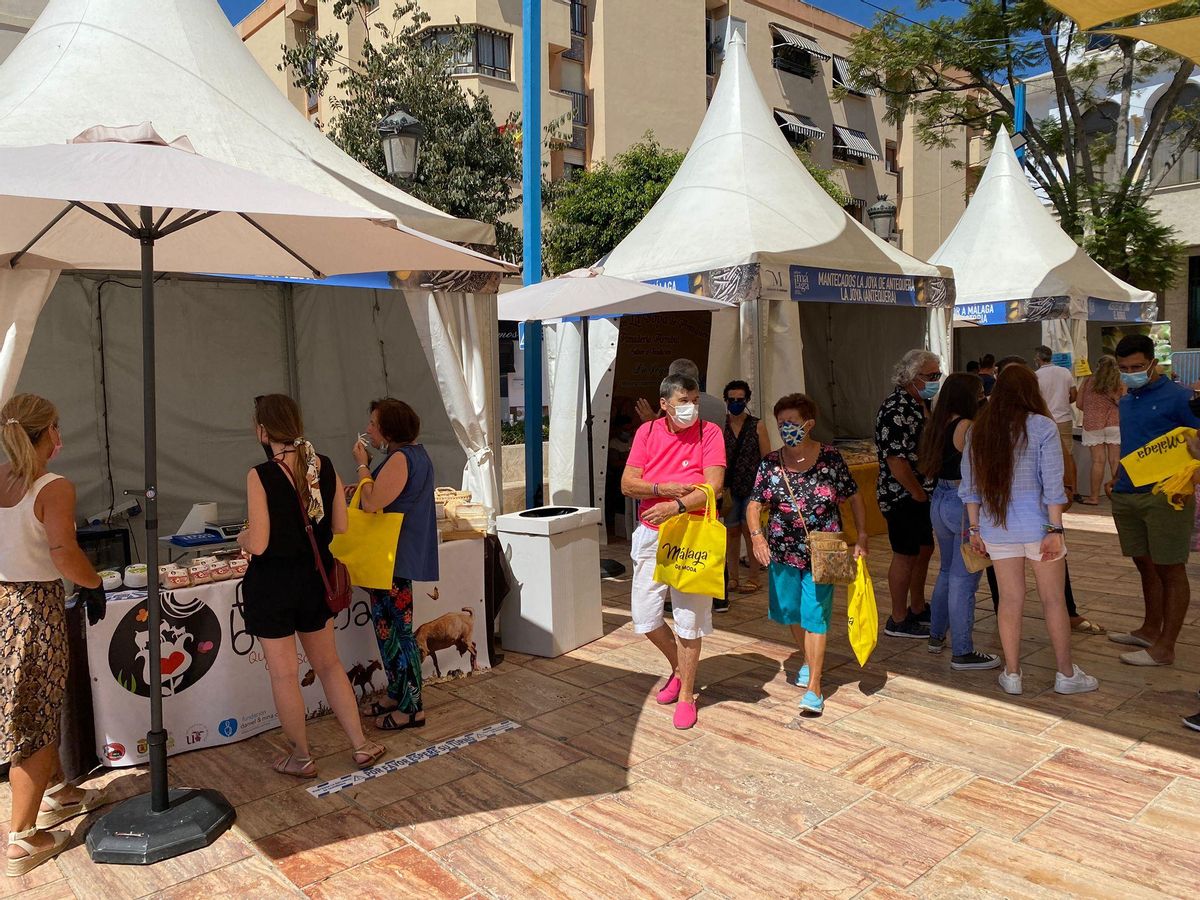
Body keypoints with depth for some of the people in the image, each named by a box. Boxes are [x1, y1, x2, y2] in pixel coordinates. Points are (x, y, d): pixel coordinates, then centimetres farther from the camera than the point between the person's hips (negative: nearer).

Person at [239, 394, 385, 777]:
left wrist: (242, 537, 2)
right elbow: (340, 529, 2)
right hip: (314, 579, 5)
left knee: (284, 675, 11)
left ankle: (301, 757, 26)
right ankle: (361, 744, 25)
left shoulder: (260, 476, -19)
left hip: (273, 584, -5)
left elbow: (258, 544, -19)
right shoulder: (325, 467, -4)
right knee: (329, 664, 20)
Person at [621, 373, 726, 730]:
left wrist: (677, 506, -25)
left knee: (688, 618, 2)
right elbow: (628, 484, -2)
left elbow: (713, 486, -15)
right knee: (644, 616, 8)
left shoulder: (709, 433, -5)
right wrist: (663, 489, -16)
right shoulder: (647, 432, 3)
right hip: (651, 535, 4)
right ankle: (678, 667, 35)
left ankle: (687, 693, 20)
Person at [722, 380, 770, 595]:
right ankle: (732, 577, 17)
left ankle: (753, 578, 10)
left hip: (752, 486, -1)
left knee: (749, 529, -1)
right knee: (731, 531, 6)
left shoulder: (757, 426, 2)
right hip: (729, 487, 1)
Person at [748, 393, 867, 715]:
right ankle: (808, 660, 42)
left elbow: (854, 497, 2)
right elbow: (755, 503, -1)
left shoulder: (830, 459, -8)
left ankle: (814, 687, 2)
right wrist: (757, 534, -18)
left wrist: (861, 538, -3)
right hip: (783, 551, 3)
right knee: (790, 611, 15)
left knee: (815, 614, -5)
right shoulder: (770, 463, -2)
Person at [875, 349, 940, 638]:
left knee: (925, 550, 18)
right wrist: (920, 495, -17)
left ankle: (917, 609, 34)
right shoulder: (896, 410, -21)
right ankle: (898, 621, 13)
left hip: (922, 493, 10)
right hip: (902, 496, -10)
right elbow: (896, 460, -26)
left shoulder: (924, 404, 11)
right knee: (906, 555, 0)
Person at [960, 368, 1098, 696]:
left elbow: (970, 486, 5)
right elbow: (1052, 483, -12)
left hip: (996, 528, 3)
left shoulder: (977, 430, 2)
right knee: (1053, 600, 10)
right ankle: (1066, 674, 21)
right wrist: (1055, 529, -8)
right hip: (1038, 525, -3)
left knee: (1010, 600, 11)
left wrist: (975, 528, 11)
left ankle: (1012, 675, 17)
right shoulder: (1042, 426, -9)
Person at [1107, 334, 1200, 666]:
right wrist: (1118, 477, 14)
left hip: (1165, 497, -7)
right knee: (1146, 566, 17)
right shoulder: (1125, 402, 14)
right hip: (1126, 497, 7)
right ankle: (1150, 630, 31)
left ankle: (1164, 648, 6)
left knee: (1170, 570, 1)